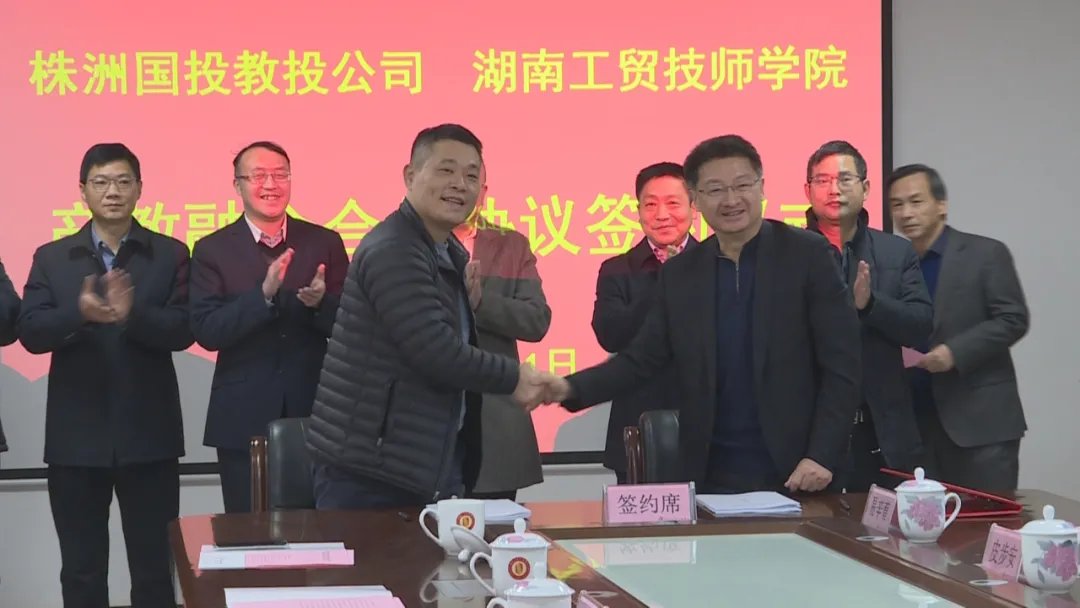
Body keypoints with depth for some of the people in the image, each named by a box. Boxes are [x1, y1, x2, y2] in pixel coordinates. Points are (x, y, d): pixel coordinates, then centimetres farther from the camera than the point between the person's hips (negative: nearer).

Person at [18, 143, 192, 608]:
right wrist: (79, 314, -24)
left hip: (148, 435, -1)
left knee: (154, 568, 7)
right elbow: (29, 333, -5)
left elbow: (182, 331, -9)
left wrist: (133, 314, -27)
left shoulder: (170, 254, 3)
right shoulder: (51, 257, 6)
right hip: (75, 437, 1)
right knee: (81, 571, 9)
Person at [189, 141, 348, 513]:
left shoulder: (325, 243, 5)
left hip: (316, 414, 1)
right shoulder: (212, 251, 1)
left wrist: (321, 302, -19)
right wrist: (264, 294, -23)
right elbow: (206, 332, -10)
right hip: (244, 421, -1)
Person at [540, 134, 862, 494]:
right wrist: (571, 388, -9)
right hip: (712, 477, 3)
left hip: (797, 474, -3)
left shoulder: (807, 255, -4)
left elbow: (842, 366, -6)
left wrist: (822, 457, -14)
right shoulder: (680, 274, 7)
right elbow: (643, 358, 7)